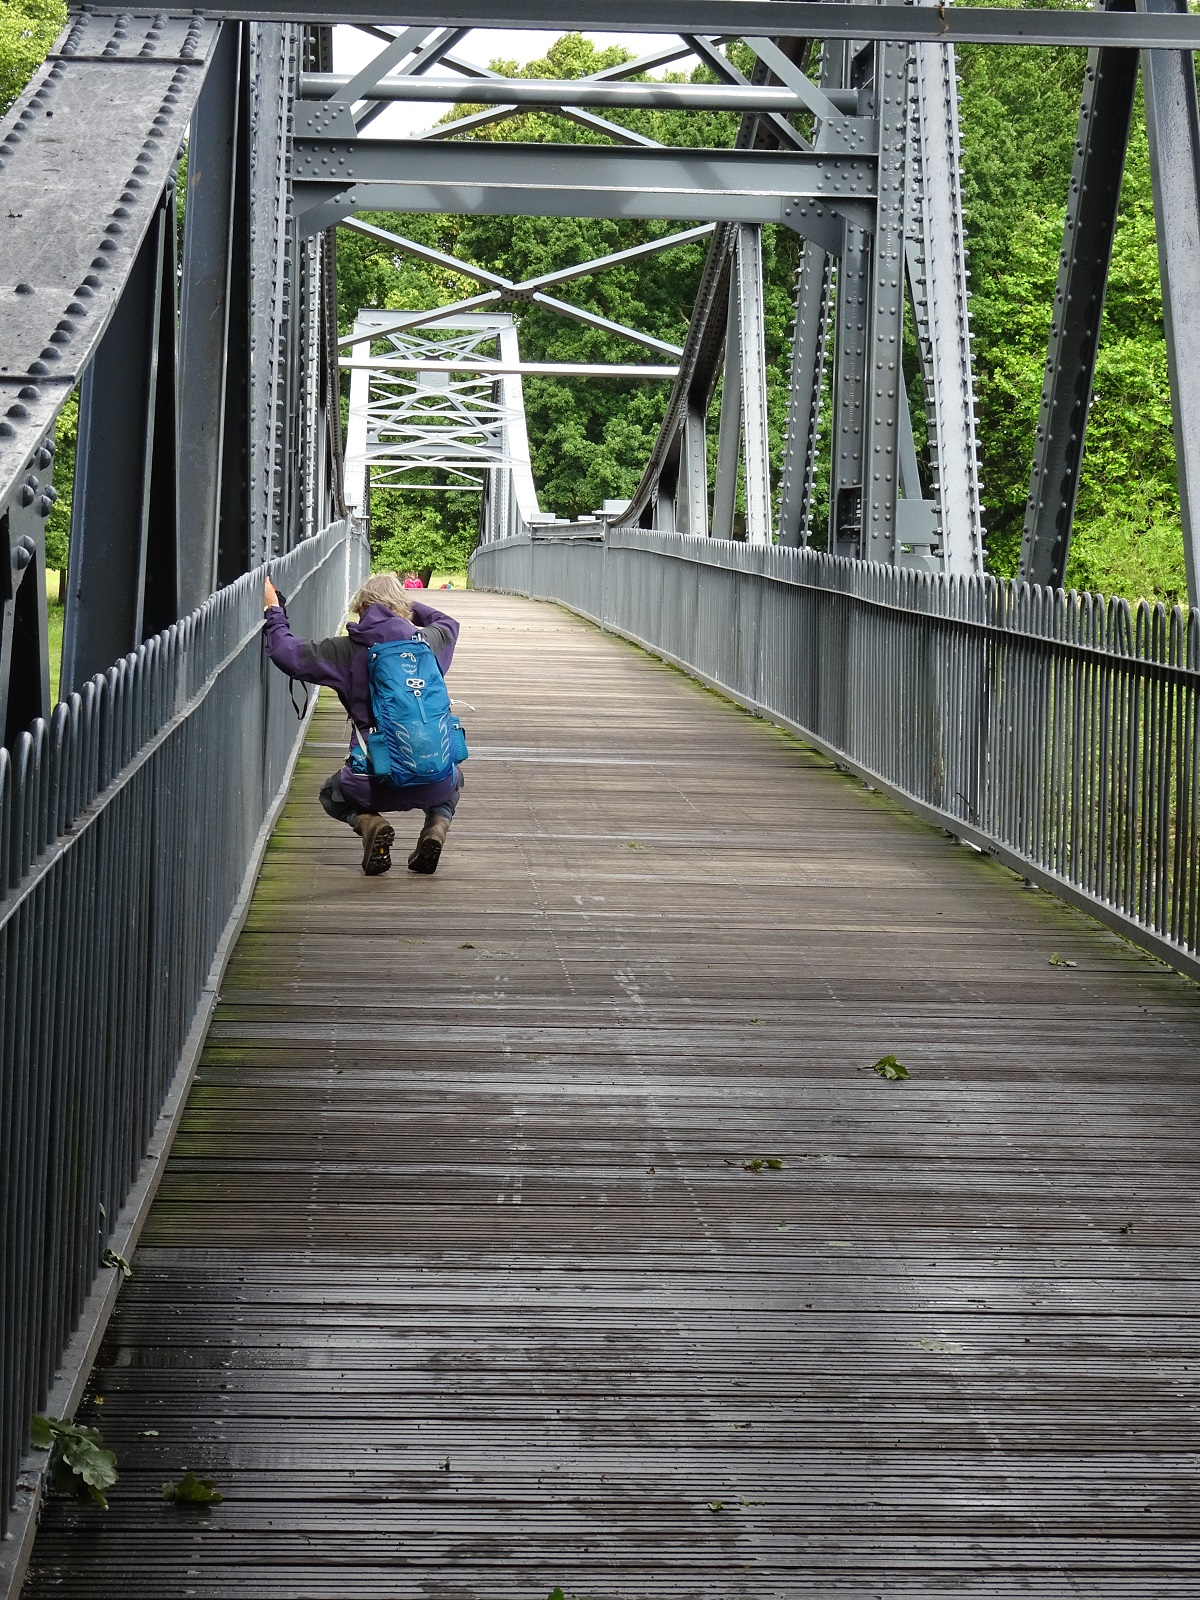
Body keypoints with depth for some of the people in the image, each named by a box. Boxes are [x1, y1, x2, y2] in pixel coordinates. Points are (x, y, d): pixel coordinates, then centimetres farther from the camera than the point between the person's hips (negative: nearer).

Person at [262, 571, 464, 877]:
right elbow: (448, 624, 32)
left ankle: (368, 823, -1)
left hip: (377, 785, -2)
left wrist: (273, 611, 19)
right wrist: (408, 605, 42)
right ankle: (438, 824, 6)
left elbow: (286, 652, 3)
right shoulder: (427, 642, 7)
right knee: (453, 780, 40)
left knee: (331, 794, 33)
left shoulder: (347, 651, -1)